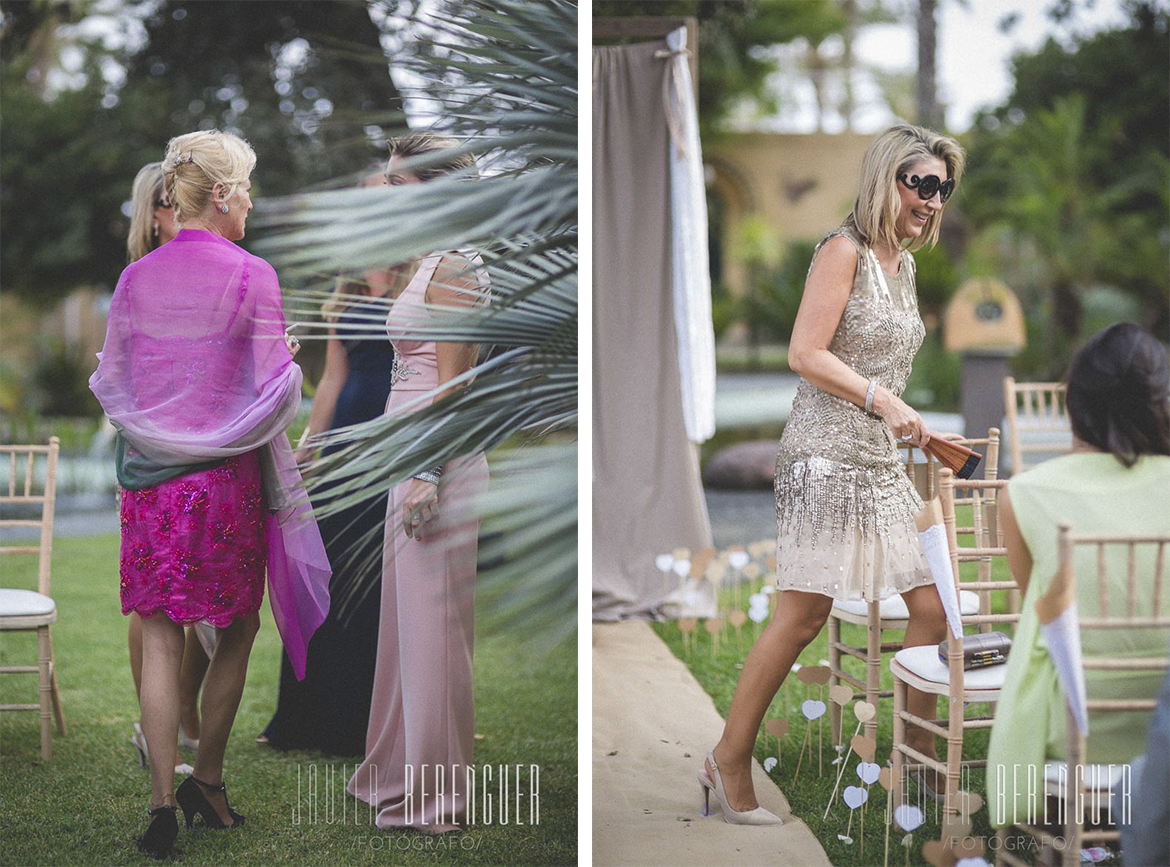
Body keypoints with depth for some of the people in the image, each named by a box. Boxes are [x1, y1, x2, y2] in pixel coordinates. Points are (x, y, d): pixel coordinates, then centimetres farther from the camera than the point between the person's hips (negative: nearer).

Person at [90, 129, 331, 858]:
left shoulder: (137, 278, 2)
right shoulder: (251, 276, -10)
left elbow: (111, 381, 7)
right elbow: (276, 389, -9)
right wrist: (290, 363, 12)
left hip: (149, 476, 3)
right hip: (227, 475, -3)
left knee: (161, 637, 6)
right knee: (237, 629, 14)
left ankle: (163, 802, 2)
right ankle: (207, 780, 22)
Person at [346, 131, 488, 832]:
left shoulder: (452, 267, -13)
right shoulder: (435, 264, 17)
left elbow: (452, 383, -18)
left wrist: (428, 476, -22)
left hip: (437, 456, -10)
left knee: (431, 623, -4)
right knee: (409, 618, 14)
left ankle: (434, 796, 3)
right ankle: (404, 773, 23)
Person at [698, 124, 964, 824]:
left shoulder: (903, 265, 18)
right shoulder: (845, 251, -7)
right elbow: (807, 354, -15)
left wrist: (915, 429, 19)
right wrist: (883, 400, -18)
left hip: (882, 460, 9)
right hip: (828, 453, -9)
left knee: (932, 604, 3)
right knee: (803, 615, -8)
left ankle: (922, 755, 15)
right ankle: (730, 763, 3)